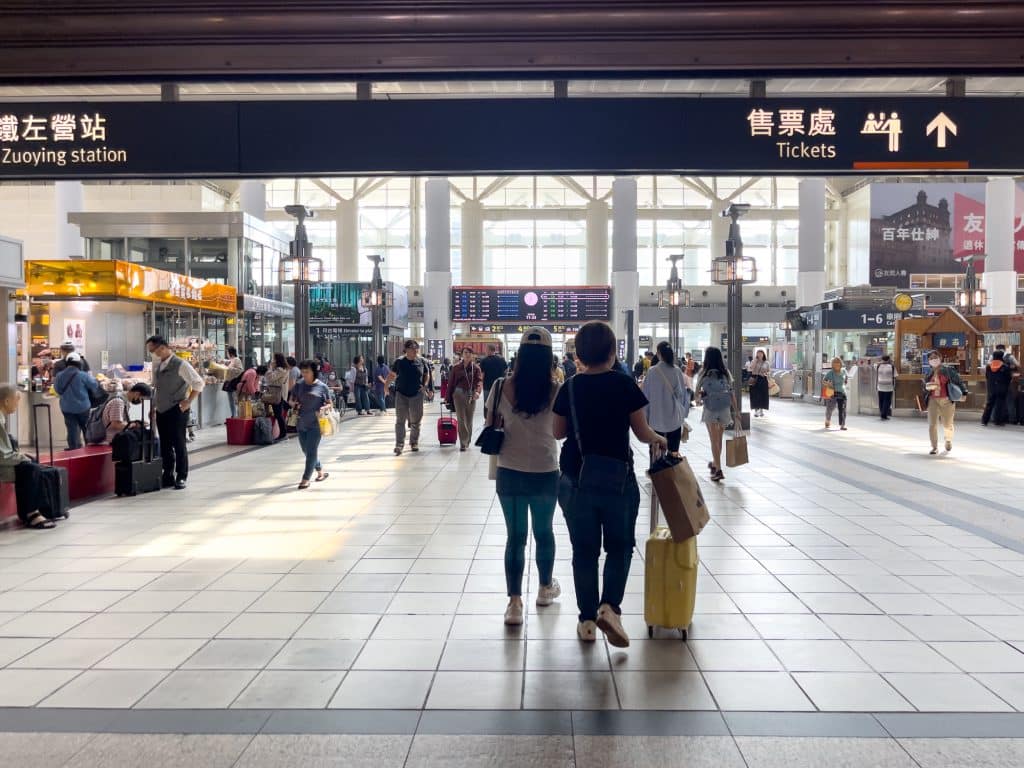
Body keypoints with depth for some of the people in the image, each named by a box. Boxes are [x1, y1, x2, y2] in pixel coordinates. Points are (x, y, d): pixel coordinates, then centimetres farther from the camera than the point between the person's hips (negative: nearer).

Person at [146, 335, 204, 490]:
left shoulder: (180, 365, -12)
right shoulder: (157, 365, 10)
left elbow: (198, 383, -11)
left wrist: (187, 402, -12)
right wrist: (153, 407, 15)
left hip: (177, 411, -6)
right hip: (161, 411, 7)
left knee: (178, 444, -2)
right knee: (165, 445, 10)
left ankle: (182, 477, 8)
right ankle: (168, 477, 19)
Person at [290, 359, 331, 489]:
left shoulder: (322, 386, -3)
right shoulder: (299, 384, 6)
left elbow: (329, 404, 4)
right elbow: (292, 399, 16)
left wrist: (322, 409, -17)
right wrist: (293, 404, -7)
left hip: (315, 424, -5)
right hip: (301, 423, 5)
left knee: (311, 451, -7)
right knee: (306, 451, 15)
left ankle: (306, 479, -3)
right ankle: (320, 472, 34)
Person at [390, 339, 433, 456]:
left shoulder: (421, 361, 3)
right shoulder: (399, 361, 1)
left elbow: (427, 375, 15)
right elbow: (392, 375, 10)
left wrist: (425, 386, 2)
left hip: (417, 394, 1)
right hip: (401, 394, -1)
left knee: (416, 421, 8)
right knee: (400, 420, -6)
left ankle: (414, 442, 24)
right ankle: (399, 444, -8)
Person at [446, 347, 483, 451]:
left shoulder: (476, 368, 3)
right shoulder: (456, 367, 3)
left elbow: (479, 380, -8)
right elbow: (451, 383, 6)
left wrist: (477, 391, -28)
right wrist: (449, 398, 5)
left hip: (471, 395, 1)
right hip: (458, 394, -1)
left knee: (469, 420, 10)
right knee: (461, 419, -7)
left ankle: (467, 441, 25)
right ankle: (463, 443, -7)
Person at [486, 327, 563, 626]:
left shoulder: (503, 388, -7)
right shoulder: (556, 390, -9)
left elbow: (492, 427, 0)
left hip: (510, 472, 0)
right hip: (546, 473, 0)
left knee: (515, 536, 6)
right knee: (543, 531, 19)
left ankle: (514, 603, 0)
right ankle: (545, 588, 38)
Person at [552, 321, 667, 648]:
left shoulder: (570, 388, -2)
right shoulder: (625, 384, -8)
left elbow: (558, 433, 7)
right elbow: (641, 433, -2)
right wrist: (659, 439, 19)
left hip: (576, 479, 2)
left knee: (584, 549, 11)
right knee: (620, 545, 14)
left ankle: (587, 620, 17)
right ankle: (610, 606, -4)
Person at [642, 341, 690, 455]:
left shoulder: (652, 372, -9)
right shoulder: (677, 371, -5)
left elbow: (646, 395, -3)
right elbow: (683, 393, 1)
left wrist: (646, 416, 7)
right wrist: (684, 411, 14)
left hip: (658, 417, -1)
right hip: (675, 416, 1)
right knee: (673, 452, 6)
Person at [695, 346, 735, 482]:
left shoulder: (703, 373, -8)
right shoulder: (725, 372, 1)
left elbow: (696, 391, 1)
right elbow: (732, 392, 1)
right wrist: (735, 410, 6)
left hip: (710, 410, -3)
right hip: (725, 410, 3)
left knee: (714, 440, 1)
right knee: (719, 439, 18)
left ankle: (718, 470, -6)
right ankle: (715, 463, 36)